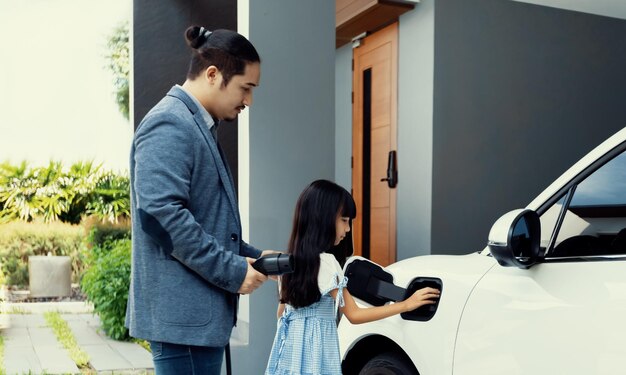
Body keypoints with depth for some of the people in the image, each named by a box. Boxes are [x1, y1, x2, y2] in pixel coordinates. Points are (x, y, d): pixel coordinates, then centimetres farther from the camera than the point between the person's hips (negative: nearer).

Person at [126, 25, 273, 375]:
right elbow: (161, 213, -25)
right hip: (182, 310, -10)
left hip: (203, 309, 10)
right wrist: (231, 271, -19)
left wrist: (251, 256, 10)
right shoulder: (169, 124, -13)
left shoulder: (200, 126, 17)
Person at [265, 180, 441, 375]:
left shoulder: (290, 258, 8)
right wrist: (406, 304, -13)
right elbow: (353, 314, -15)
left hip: (291, 344, 8)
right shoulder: (326, 261, -17)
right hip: (315, 346, -8)